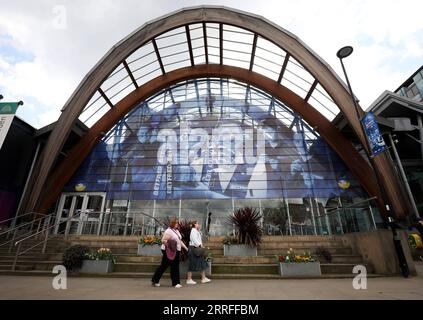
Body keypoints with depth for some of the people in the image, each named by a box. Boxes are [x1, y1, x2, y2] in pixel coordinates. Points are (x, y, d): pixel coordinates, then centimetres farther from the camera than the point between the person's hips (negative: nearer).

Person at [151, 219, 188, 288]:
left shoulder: (177, 231, 13)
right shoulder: (168, 231, -14)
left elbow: (180, 241, 21)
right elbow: (163, 240, -19)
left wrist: (185, 247, 19)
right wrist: (169, 245, -30)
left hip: (176, 252, 8)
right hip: (169, 252, -8)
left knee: (175, 267, 9)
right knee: (163, 266, 4)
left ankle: (175, 283, 15)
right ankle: (155, 280, 22)